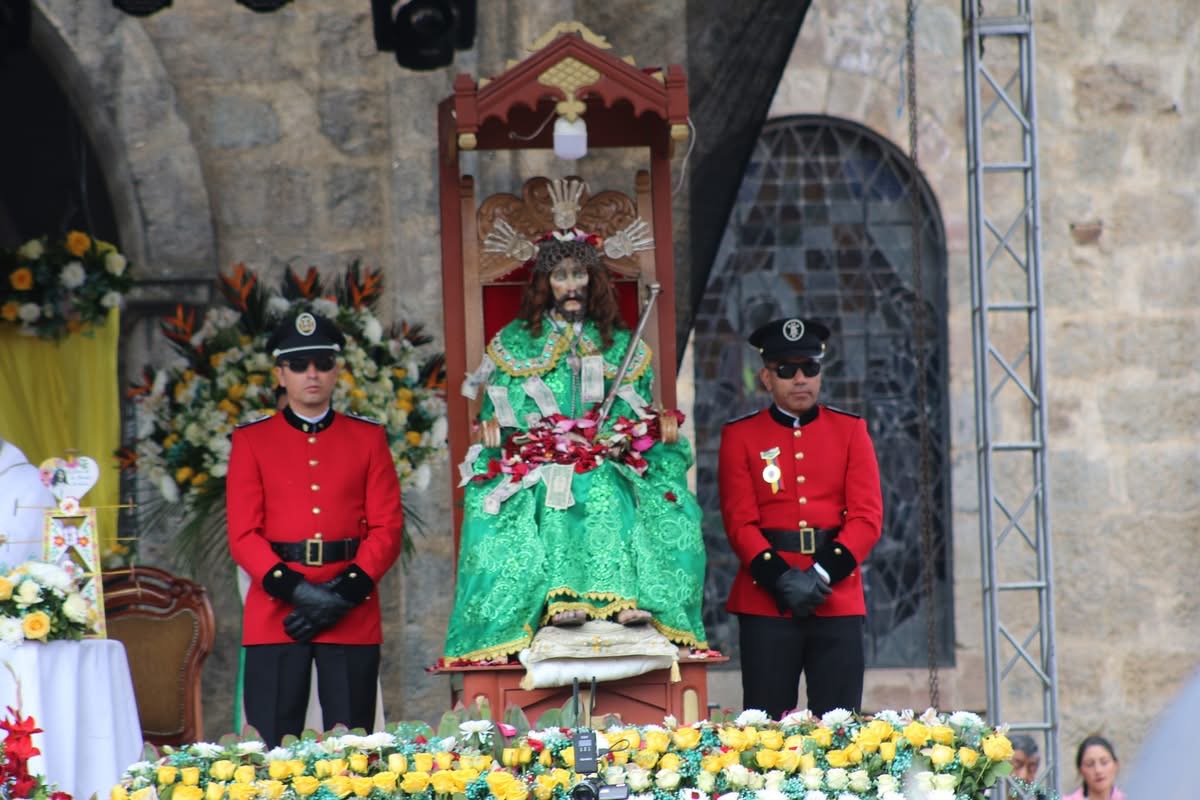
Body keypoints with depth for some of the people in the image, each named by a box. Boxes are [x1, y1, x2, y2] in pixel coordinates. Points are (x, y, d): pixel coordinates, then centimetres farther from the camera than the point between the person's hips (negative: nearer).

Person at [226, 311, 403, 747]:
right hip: (275, 613, -1)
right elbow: (243, 534, 1)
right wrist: (296, 591, -13)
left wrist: (346, 592, -12)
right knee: (271, 748, -3)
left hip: (353, 615, 1)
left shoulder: (368, 438, 10)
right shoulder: (252, 440, 8)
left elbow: (387, 527, 3)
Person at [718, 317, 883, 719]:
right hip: (766, 602, -1)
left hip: (838, 600, 1)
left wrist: (822, 574, -13)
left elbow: (867, 516, 0)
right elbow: (740, 521, -2)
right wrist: (782, 578, -16)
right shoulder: (740, 436, 6)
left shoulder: (850, 430, 9)